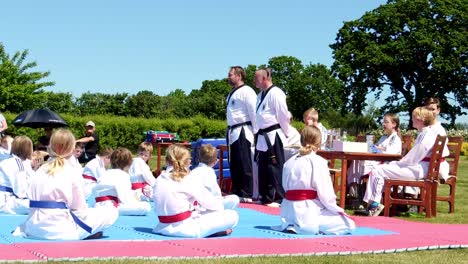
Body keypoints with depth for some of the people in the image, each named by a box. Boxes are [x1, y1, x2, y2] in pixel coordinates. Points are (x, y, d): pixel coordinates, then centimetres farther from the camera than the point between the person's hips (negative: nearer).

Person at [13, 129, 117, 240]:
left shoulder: (40, 171, 9)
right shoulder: (73, 173, -7)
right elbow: (79, 208, -3)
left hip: (34, 228, 8)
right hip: (60, 231, -7)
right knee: (112, 212, -2)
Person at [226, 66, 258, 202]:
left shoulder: (246, 91, -11)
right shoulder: (232, 93, 18)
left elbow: (254, 113, -15)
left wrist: (256, 133, -17)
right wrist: (229, 132, 19)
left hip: (243, 133, -10)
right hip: (233, 133, 10)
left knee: (246, 165, -7)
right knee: (234, 165, 13)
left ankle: (247, 195, -4)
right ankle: (237, 192, 22)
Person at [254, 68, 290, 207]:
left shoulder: (275, 93, -15)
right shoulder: (261, 95, 14)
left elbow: (283, 115, -14)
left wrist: (285, 134, -7)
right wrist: (257, 132, 18)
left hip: (273, 136, -9)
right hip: (263, 137, 9)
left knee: (275, 168, -6)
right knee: (263, 168, 14)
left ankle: (278, 198, -1)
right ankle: (266, 197, 23)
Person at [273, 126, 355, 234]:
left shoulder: (289, 162, 10)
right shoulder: (318, 162, -9)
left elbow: (286, 187, 11)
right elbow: (325, 192, -11)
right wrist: (337, 209, 5)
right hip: (308, 212, -7)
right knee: (349, 225, -1)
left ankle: (293, 226, 2)